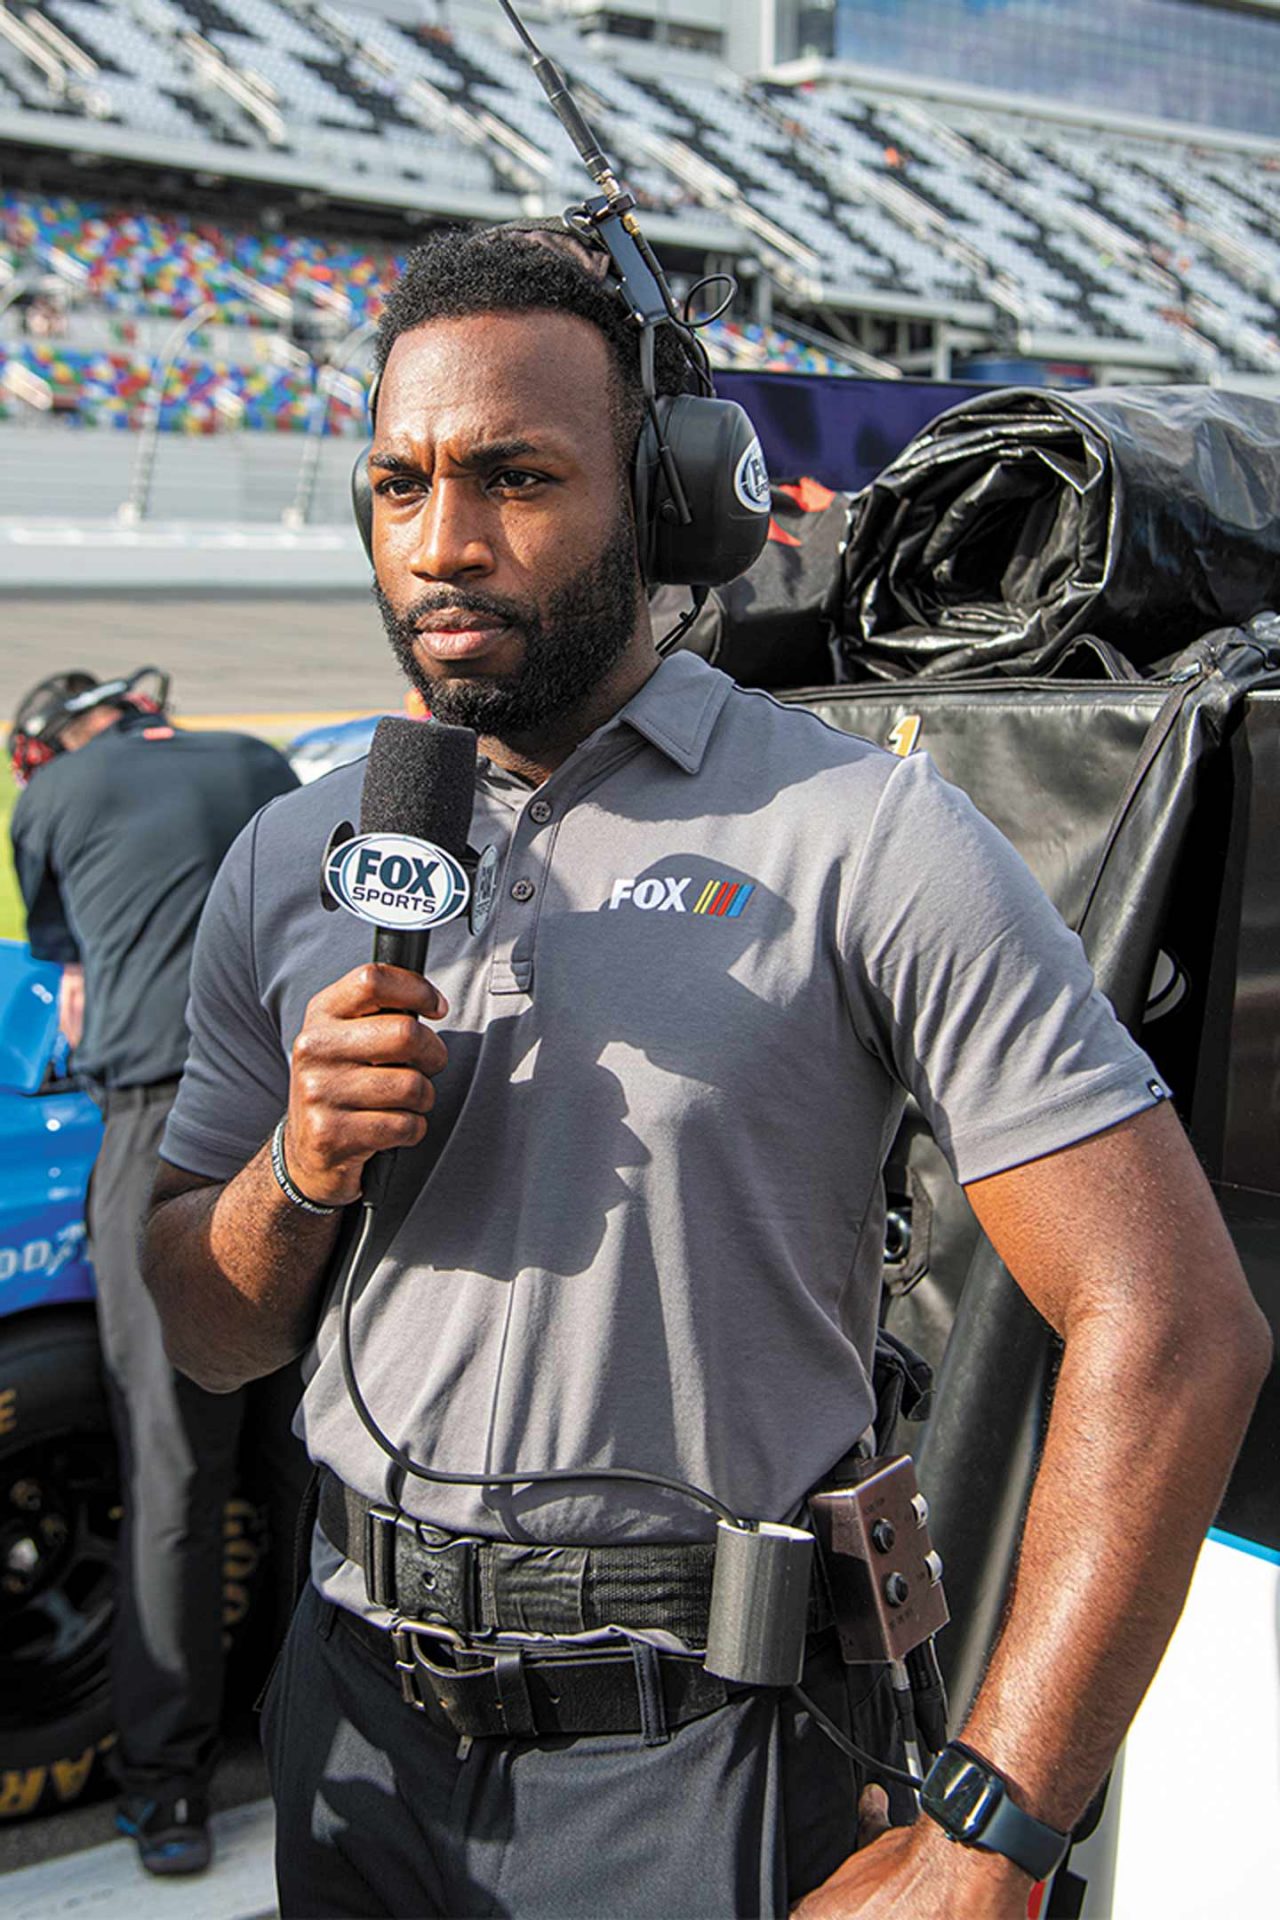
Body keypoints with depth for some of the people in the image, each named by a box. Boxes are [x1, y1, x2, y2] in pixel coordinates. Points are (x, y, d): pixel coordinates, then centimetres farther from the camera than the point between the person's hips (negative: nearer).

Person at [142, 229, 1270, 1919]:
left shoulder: (864, 836, -13)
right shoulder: (287, 861, 3)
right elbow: (203, 1335, 9)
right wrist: (298, 1174, -14)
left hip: (701, 1764, -4)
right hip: (362, 1723, 5)